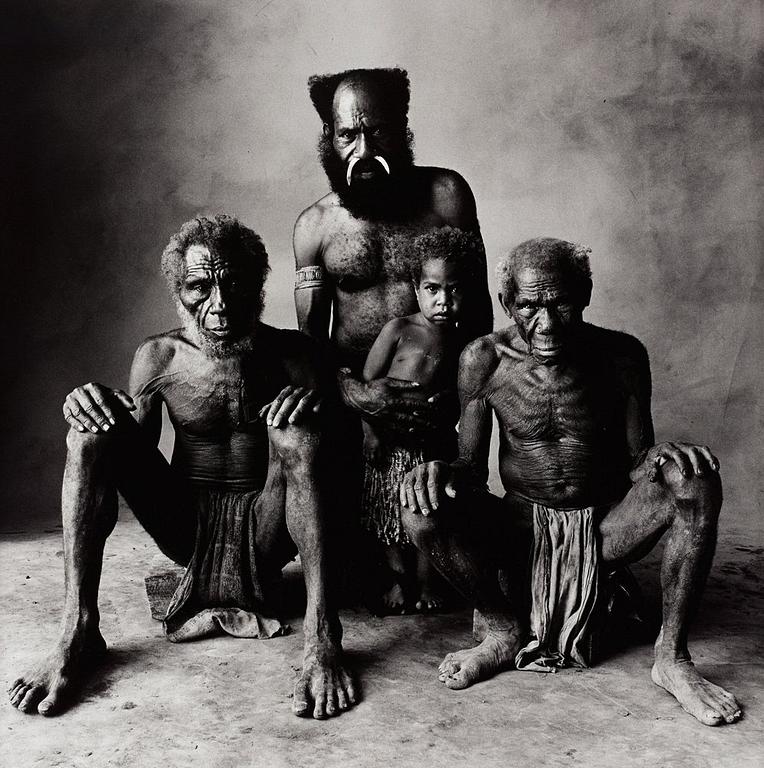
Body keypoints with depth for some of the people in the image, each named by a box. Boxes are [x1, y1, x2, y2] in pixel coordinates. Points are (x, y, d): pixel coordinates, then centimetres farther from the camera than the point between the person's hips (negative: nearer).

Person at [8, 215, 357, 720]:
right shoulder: (159, 357, -2)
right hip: (185, 526, 2)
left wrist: (312, 398, -30)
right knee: (92, 428, -18)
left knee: (293, 426, -30)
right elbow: (135, 452, 3)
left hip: (265, 525, -2)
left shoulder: (292, 354, -5)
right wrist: (99, 409, -19)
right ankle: (78, 634, -22)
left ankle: (322, 636, -35)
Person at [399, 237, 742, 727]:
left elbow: (637, 460, 0)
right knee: (422, 508, -27)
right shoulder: (485, 360, -8)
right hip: (523, 526, 0)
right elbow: (473, 466, -3)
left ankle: (672, 656, -15)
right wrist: (442, 471, -28)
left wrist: (662, 457, -25)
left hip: (606, 527, 1)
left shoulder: (622, 356, -7)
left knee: (696, 480, -27)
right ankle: (504, 633, -5)